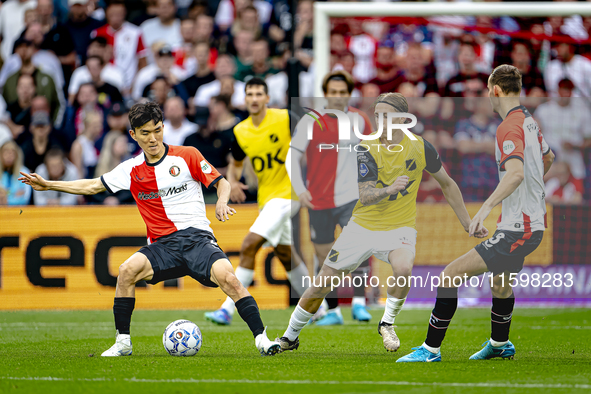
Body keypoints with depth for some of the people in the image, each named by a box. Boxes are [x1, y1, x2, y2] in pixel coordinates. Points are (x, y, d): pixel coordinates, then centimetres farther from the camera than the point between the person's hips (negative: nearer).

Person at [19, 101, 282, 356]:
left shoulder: (187, 156, 3)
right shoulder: (132, 170, 11)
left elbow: (221, 183, 6)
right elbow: (93, 186, 19)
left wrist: (221, 203, -16)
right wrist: (48, 185, 16)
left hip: (197, 237, -3)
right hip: (163, 245, 3)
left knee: (227, 276, -29)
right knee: (127, 270, -25)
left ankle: (261, 338, -24)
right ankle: (123, 342, -13)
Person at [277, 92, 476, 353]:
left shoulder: (419, 147, -8)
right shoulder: (366, 149, -12)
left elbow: (447, 184, 8)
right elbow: (365, 197, -22)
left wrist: (468, 223, 10)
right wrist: (390, 189, -42)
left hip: (399, 228, 0)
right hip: (362, 226, 1)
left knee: (403, 268, -34)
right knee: (320, 285, 2)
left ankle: (388, 323, -7)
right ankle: (290, 337, 26)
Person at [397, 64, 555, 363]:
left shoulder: (509, 128, -18)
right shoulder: (528, 121, 11)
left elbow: (516, 173, -35)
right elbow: (547, 158, 30)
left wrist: (485, 209, -39)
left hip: (517, 230, -10)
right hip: (534, 221, 10)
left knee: (451, 275, -11)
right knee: (500, 279, 33)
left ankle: (431, 349, -7)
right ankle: (500, 344, 52)